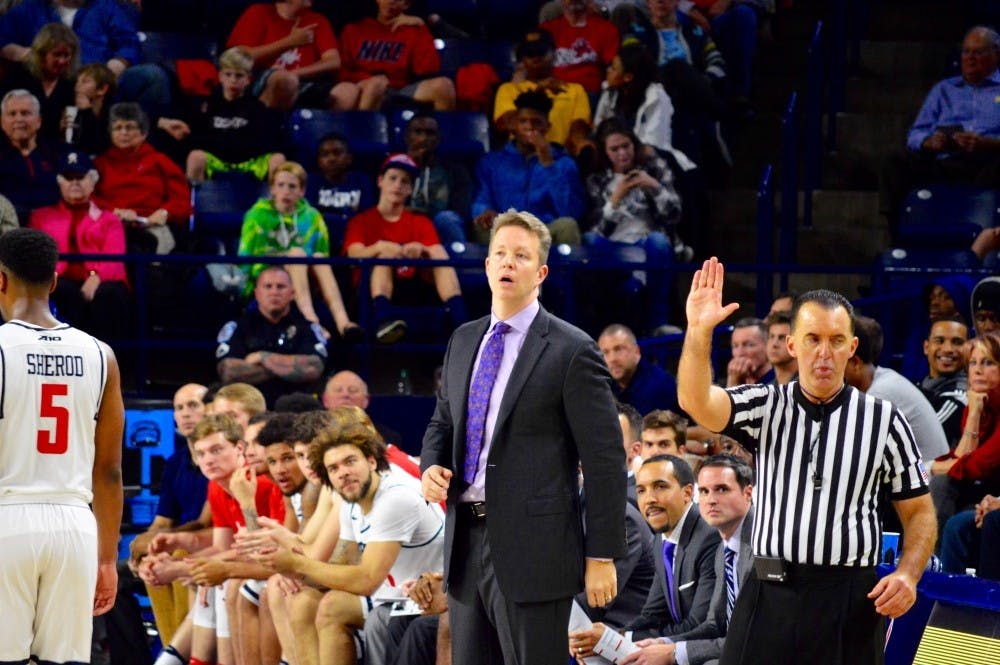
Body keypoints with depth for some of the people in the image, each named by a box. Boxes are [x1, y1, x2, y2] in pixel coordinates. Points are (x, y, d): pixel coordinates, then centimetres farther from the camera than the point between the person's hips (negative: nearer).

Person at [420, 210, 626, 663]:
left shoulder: (571, 350, -6)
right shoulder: (463, 341, 15)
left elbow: (604, 460, -8)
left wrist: (602, 556, -11)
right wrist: (432, 467, 3)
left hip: (533, 547, -7)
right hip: (466, 540, 7)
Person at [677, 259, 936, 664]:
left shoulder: (883, 421, 4)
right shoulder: (766, 408, 6)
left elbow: (919, 512, 9)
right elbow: (695, 402, -12)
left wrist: (908, 574, -9)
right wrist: (698, 331, -26)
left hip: (851, 601, -1)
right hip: (768, 598, 1)